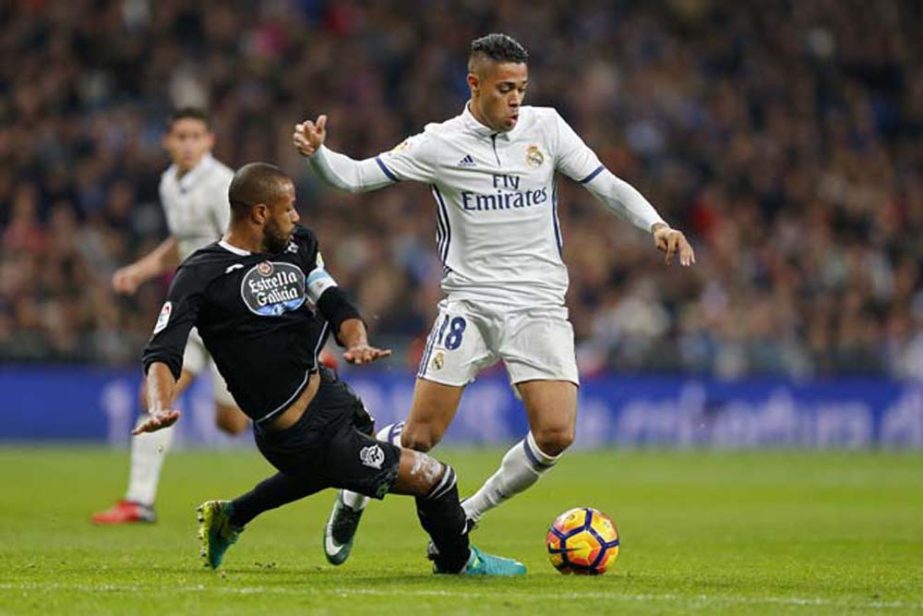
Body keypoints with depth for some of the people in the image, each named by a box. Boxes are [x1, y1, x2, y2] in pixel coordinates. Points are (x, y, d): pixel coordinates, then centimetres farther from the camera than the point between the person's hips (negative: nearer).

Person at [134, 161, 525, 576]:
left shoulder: (297, 247, 7)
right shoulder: (201, 276, -15)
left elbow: (336, 307, 5)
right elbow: (162, 355, -20)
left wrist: (356, 342, -18)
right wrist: (160, 409, -40)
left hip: (328, 392, 10)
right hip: (306, 438, -10)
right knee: (434, 478, -4)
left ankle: (228, 519, 54)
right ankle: (458, 561, 24)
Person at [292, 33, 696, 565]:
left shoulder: (546, 127, 3)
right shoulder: (439, 144, -3)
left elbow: (606, 185, 7)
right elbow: (355, 176, -3)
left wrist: (657, 225, -8)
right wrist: (317, 152, -22)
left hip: (540, 306, 2)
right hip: (470, 304, -2)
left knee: (556, 434, -15)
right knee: (421, 436, -7)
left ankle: (468, 516, 7)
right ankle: (352, 500, 24)